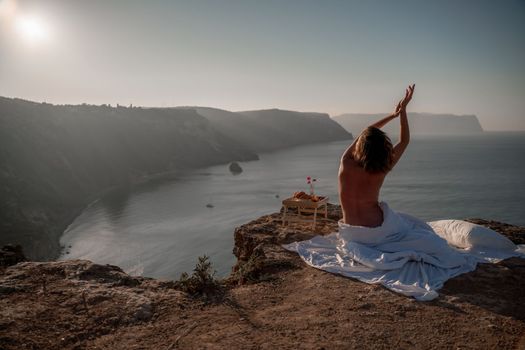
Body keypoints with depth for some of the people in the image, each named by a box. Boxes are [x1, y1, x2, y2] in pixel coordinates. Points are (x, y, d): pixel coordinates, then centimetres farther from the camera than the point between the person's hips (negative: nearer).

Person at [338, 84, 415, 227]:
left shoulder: (345, 163, -16)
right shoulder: (381, 171, -18)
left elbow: (364, 134, 3)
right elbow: (404, 141, -2)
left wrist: (392, 115, 9)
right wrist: (403, 110, -1)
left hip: (350, 232, 2)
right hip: (376, 230, -1)